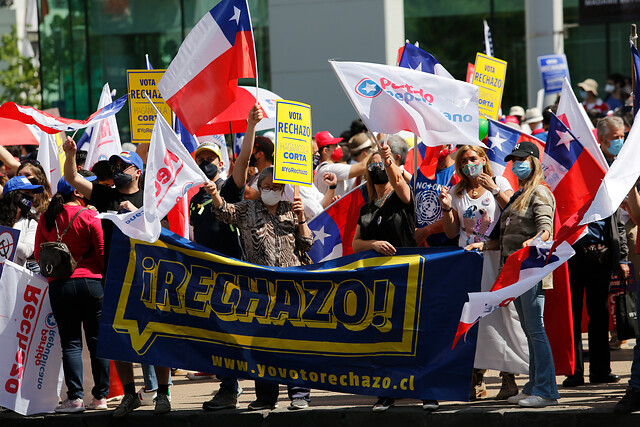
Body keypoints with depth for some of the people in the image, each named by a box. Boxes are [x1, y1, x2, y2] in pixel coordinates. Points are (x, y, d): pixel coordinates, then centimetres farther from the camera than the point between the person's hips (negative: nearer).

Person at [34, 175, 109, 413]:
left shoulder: (46, 219, 3)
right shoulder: (88, 217, -6)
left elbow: (39, 255, 11)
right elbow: (103, 252, -4)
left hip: (59, 285, 2)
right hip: (91, 282, -2)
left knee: (70, 342, 3)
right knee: (97, 340, 6)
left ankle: (75, 397, -6)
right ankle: (100, 396, 9)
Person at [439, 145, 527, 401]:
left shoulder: (500, 183, 7)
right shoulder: (458, 193, 15)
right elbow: (452, 233, 15)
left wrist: (494, 191, -12)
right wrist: (447, 208, 0)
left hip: (496, 257, -3)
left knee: (501, 312, -9)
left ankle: (508, 377, -7)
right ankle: (477, 378, 1)